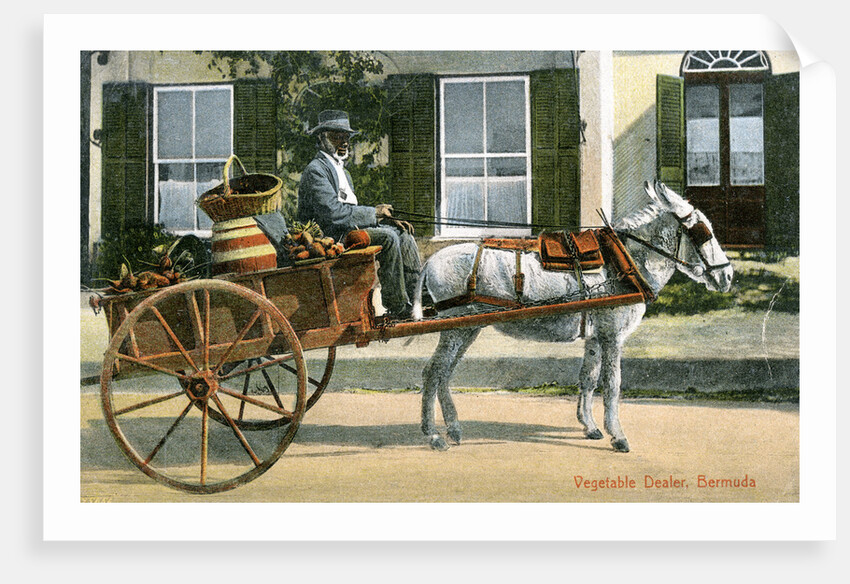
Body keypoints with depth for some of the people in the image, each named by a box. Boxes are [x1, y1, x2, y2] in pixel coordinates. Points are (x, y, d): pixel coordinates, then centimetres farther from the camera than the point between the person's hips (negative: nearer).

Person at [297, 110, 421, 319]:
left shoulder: (342, 171, 22)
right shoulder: (315, 170, -10)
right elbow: (333, 213, -22)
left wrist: (387, 220, 2)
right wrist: (374, 213, -13)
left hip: (350, 229, 10)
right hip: (330, 236, -10)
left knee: (402, 233, 3)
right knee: (387, 238, -25)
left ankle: (416, 295, -3)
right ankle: (397, 307, -20)